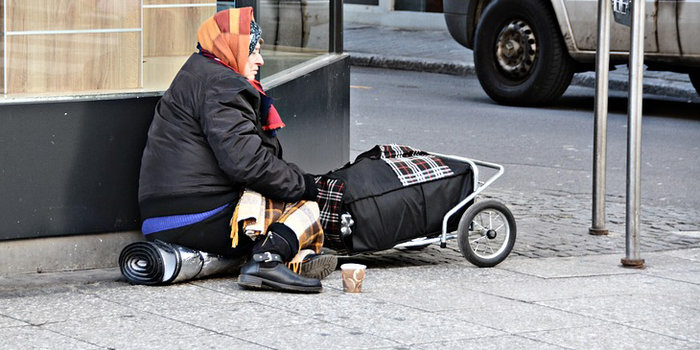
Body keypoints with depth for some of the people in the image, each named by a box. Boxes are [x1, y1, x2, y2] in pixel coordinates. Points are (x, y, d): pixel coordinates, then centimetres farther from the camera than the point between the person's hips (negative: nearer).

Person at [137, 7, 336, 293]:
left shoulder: (197, 75, 26)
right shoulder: (220, 85, -10)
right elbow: (243, 159, -21)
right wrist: (299, 182, -9)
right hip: (201, 222, -10)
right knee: (303, 206, -4)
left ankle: (299, 257, -6)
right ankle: (267, 259, -29)